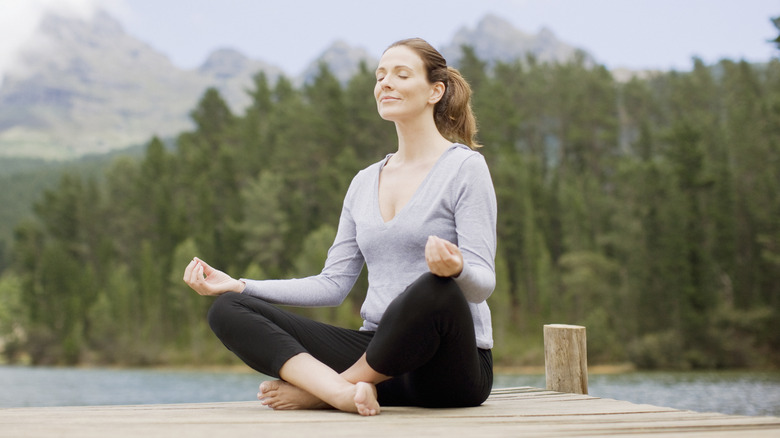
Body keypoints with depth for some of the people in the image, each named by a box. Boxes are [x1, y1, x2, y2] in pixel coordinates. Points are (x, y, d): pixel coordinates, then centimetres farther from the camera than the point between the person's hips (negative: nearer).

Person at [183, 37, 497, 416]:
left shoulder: (465, 167, -2)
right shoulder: (365, 182, 16)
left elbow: (483, 282, -10)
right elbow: (334, 284, 13)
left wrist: (455, 268, -34)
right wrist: (238, 285, 4)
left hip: (452, 366, -5)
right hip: (377, 350, 5)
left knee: (433, 289, -41)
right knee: (228, 309, -8)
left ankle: (315, 389, -18)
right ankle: (346, 392, -33)